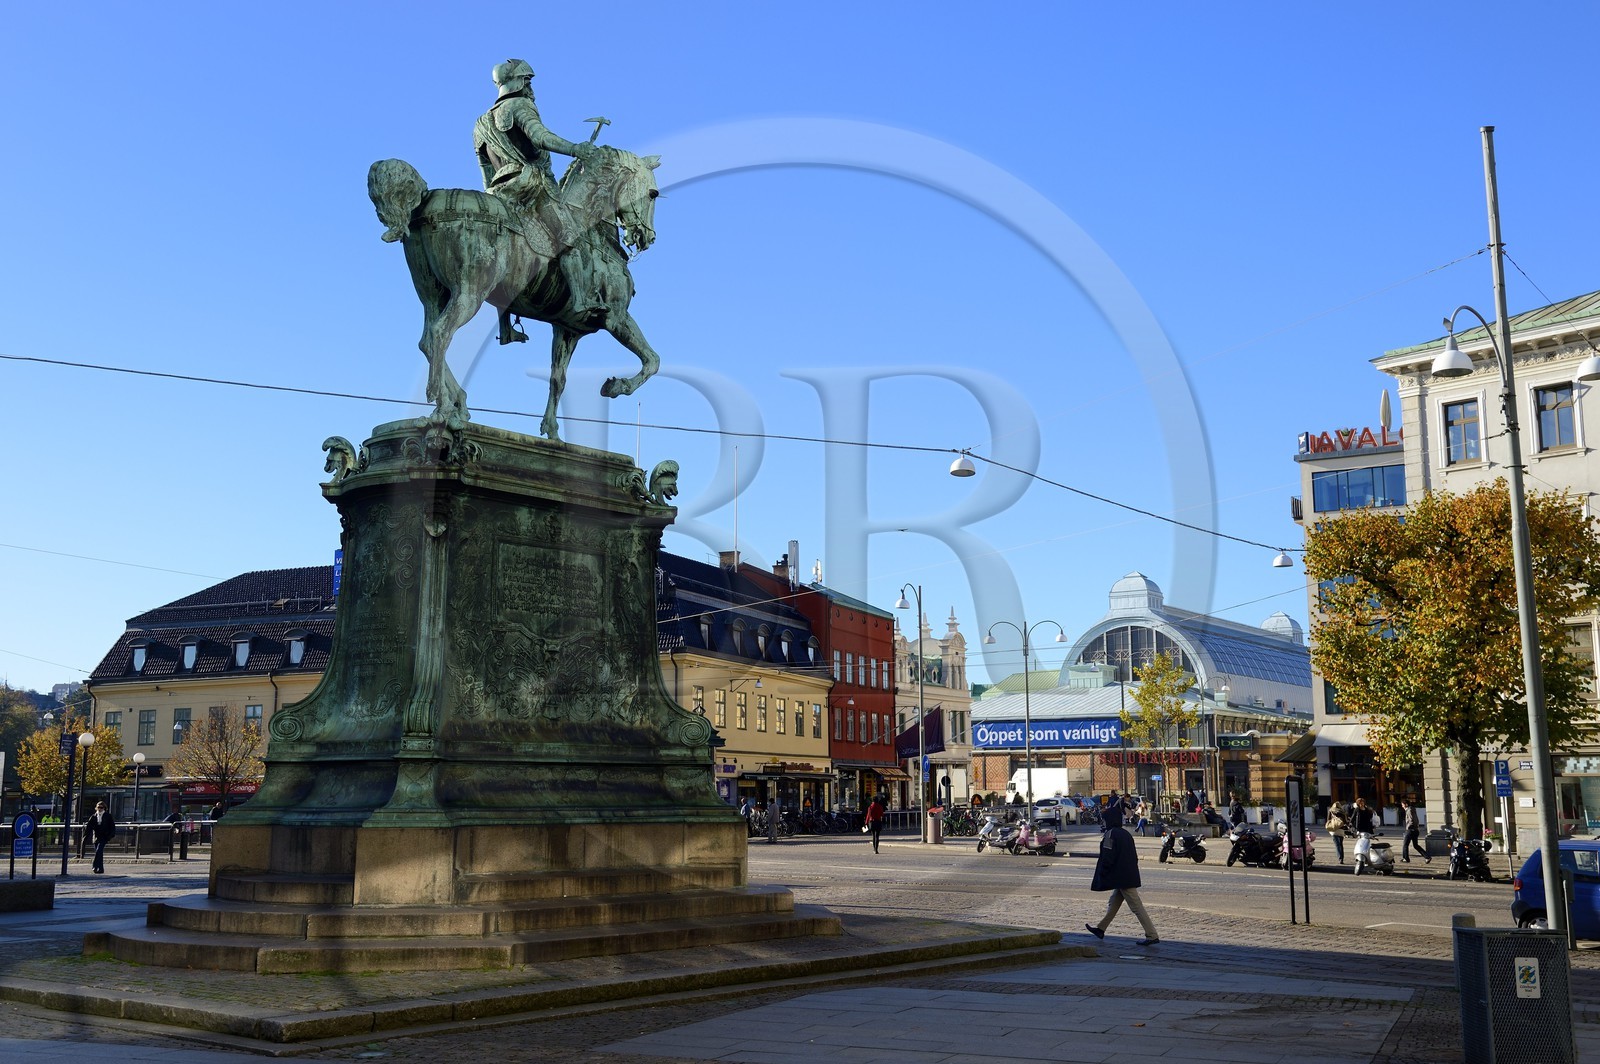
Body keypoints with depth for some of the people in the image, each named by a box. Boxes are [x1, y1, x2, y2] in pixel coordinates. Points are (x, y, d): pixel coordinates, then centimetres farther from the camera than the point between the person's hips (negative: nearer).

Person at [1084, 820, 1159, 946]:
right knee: (1113, 902, 19)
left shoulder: (1111, 834, -15)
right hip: (1131, 877, 9)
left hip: (1122, 878, -9)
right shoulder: (1125, 833, 12)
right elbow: (1134, 856, 16)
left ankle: (1152, 936, -7)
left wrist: (1101, 875, -7)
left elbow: (1107, 859, -18)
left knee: (1136, 907, -7)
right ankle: (1101, 929, 30)